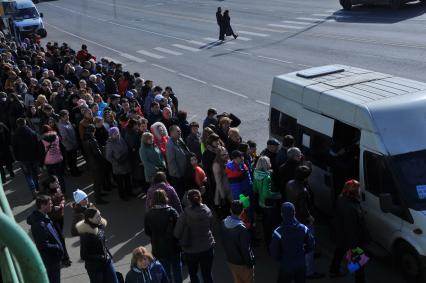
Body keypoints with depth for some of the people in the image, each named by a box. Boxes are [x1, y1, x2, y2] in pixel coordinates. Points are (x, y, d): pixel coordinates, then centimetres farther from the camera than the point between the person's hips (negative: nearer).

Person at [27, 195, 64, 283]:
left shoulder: (44, 217, 1)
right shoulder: (39, 224, -31)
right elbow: (43, 246, -28)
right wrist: (58, 247, -17)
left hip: (53, 257, 10)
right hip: (50, 259, -10)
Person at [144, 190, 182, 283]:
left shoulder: (149, 215, -11)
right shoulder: (171, 212, -16)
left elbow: (147, 232, -2)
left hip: (158, 249, 1)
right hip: (174, 247, -1)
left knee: (165, 272, 15)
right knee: (177, 269, 17)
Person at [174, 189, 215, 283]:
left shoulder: (185, 215, -19)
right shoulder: (207, 211, -8)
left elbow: (177, 234, -15)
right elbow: (211, 227, 4)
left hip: (191, 250, -2)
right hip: (207, 248, 2)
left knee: (193, 274, 20)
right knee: (207, 275, 13)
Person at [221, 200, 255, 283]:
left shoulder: (223, 223, -10)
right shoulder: (242, 228, -32)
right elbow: (245, 249, -24)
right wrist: (250, 263, -11)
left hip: (230, 260, 6)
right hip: (242, 263, -6)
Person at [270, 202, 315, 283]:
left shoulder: (278, 232, -22)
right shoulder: (303, 229, -12)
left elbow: (274, 252, -12)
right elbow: (311, 245, 0)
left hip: (286, 266, -3)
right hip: (301, 266, 3)